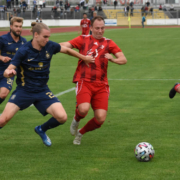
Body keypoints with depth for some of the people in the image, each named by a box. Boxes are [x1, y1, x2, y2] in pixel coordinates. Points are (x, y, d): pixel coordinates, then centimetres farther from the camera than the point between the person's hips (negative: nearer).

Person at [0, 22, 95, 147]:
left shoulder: (50, 46, -6)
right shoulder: (24, 51, -16)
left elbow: (67, 50, 15)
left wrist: (84, 58, 24)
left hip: (42, 91, 4)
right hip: (24, 91, -3)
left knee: (62, 117, -14)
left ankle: (41, 130, 18)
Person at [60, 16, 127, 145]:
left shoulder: (109, 43, 14)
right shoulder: (83, 39, 9)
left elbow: (123, 60, 6)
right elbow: (64, 46, -1)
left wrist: (112, 59, -14)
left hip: (101, 85, 3)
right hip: (84, 82, -3)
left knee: (100, 119, -9)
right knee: (84, 109, -29)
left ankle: (80, 133, 21)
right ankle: (76, 120, 9)